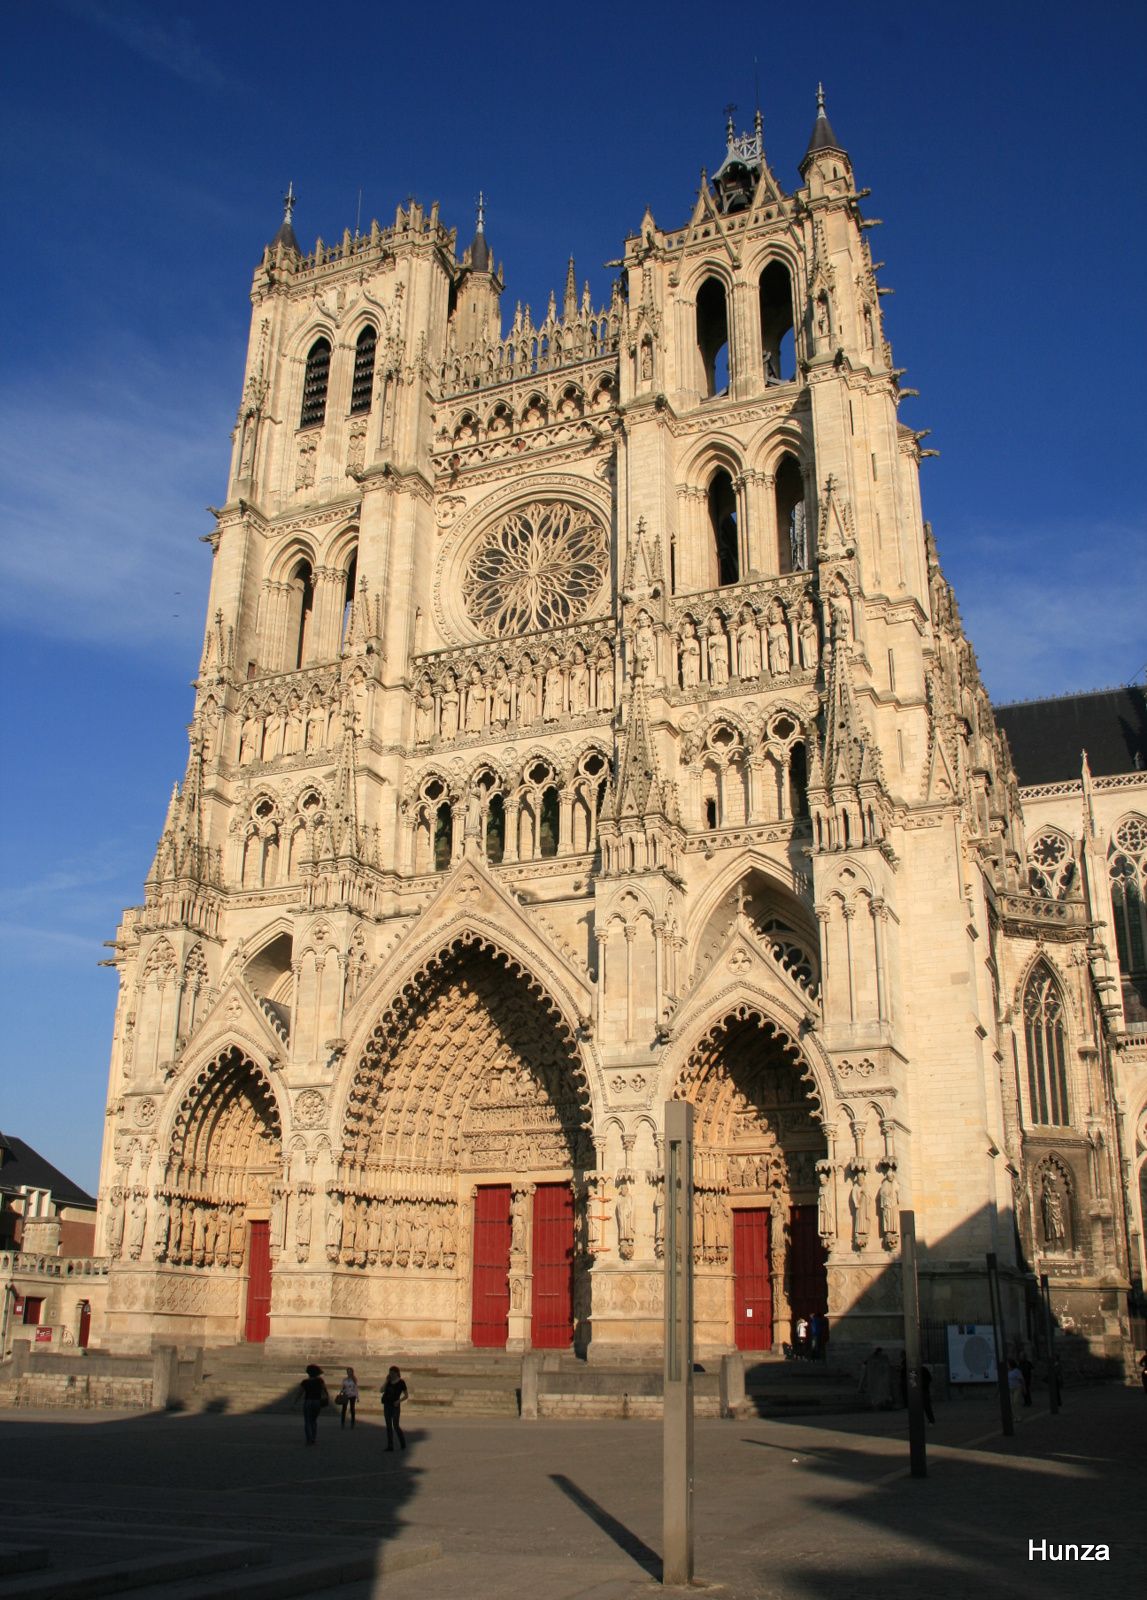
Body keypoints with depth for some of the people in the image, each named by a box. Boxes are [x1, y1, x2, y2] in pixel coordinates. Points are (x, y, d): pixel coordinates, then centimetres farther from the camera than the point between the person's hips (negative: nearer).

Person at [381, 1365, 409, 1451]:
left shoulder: (401, 1382, -6)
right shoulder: (389, 1381, 8)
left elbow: (406, 1396, -5)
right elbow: (382, 1390, -2)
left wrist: (399, 1401, -19)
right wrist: (386, 1380, -7)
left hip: (395, 1406, -5)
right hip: (386, 1405, 5)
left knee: (396, 1426, -3)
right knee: (388, 1426, 6)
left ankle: (403, 1444, 15)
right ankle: (390, 1446, 10)